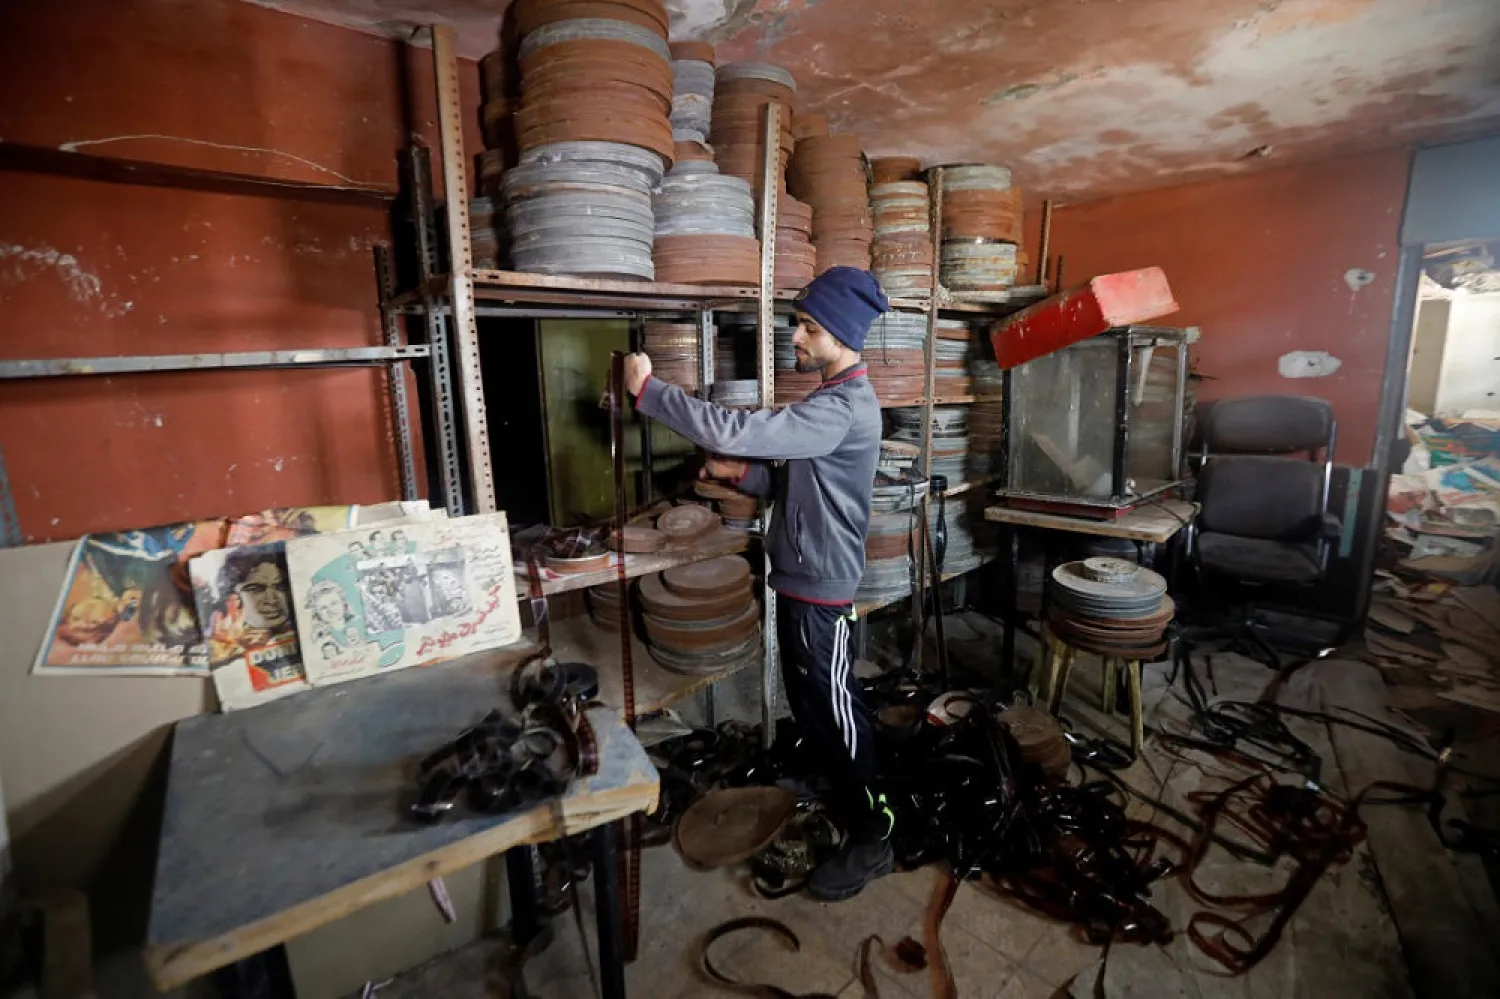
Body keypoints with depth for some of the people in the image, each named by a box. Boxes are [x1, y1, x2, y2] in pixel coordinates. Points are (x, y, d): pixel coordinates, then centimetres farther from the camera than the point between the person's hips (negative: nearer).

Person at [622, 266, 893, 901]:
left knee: (835, 710, 5)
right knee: (810, 702, 23)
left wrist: (648, 389, -24)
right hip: (801, 579, 10)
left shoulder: (844, 407, -22)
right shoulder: (831, 399, 12)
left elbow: (739, 431, -32)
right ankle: (838, 796, 45)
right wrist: (741, 473, -3)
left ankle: (871, 840, 25)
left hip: (820, 588, -10)